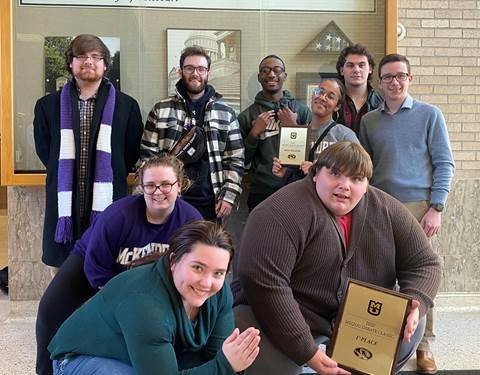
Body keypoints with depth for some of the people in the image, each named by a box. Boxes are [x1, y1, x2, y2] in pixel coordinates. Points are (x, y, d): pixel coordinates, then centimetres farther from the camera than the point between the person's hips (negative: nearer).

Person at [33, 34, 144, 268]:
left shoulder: (126, 106, 5)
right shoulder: (48, 106, 9)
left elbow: (133, 152, 10)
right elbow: (44, 151, 15)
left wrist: (111, 180, 6)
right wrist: (68, 178, 9)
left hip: (108, 206, -1)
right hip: (65, 208, 1)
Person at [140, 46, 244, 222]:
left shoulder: (226, 113, 7)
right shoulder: (160, 110, 5)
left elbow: (235, 160, 5)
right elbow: (147, 156, 3)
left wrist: (229, 196, -4)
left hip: (210, 205, 1)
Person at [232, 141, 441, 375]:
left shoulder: (387, 210, -4)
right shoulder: (281, 213, -23)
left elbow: (424, 263, 2)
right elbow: (264, 284, -30)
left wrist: (415, 304, -20)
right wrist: (307, 352, -30)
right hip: (288, 317, -6)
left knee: (412, 322, -6)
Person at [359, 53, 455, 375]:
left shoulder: (430, 114, 2)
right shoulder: (369, 121, 11)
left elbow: (444, 164, -1)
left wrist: (436, 208, -9)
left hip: (417, 206, -2)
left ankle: (424, 346, 13)